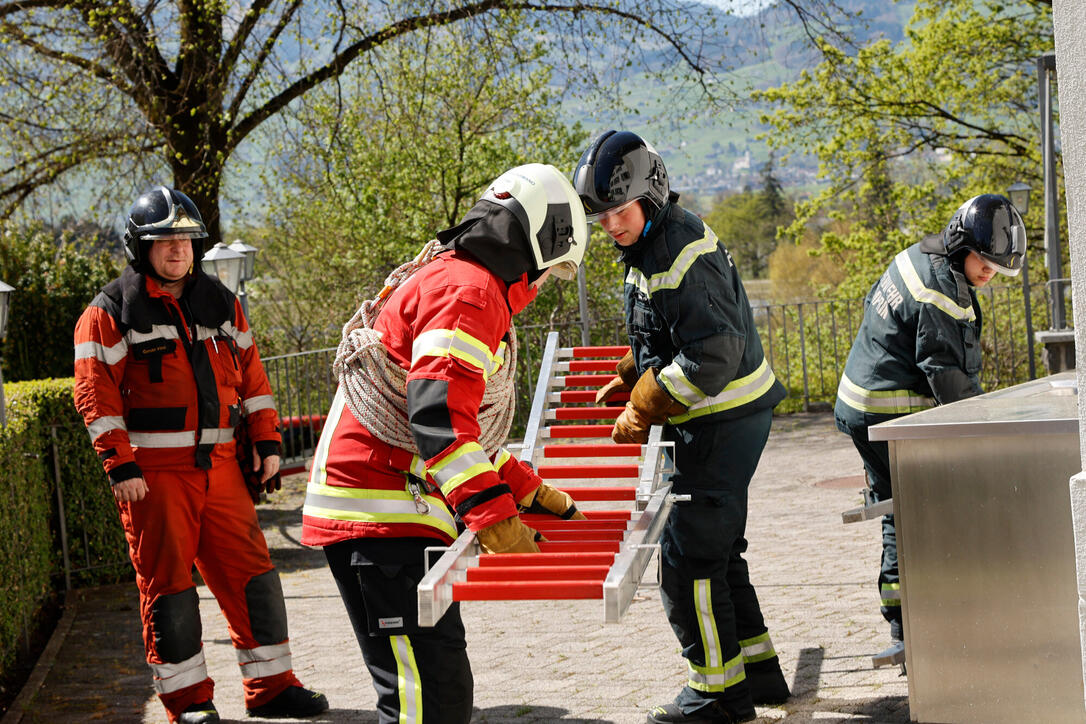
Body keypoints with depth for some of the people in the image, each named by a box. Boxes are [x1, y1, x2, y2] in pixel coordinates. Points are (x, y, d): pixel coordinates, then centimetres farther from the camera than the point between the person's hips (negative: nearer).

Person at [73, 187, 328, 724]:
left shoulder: (220, 304, 13)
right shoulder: (111, 312, -3)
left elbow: (250, 375, 17)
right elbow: (96, 395, -8)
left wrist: (267, 444, 10)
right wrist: (121, 468, -14)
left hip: (219, 464, 5)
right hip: (153, 473, -5)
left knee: (251, 574, 5)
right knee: (167, 584, 0)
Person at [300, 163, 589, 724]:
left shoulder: (445, 279, 24)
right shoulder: (470, 290, -12)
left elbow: (466, 424, 33)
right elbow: (438, 409, -26)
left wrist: (532, 492, 33)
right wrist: (491, 513, -31)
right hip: (383, 516, -11)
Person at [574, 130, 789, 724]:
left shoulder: (685, 256, -22)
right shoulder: (648, 246, 10)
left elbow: (713, 357, -27)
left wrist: (644, 410, -20)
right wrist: (628, 380, 17)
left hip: (723, 423, -10)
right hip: (715, 422, 10)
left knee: (687, 557, -5)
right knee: (718, 552, 18)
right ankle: (757, 672, 27)